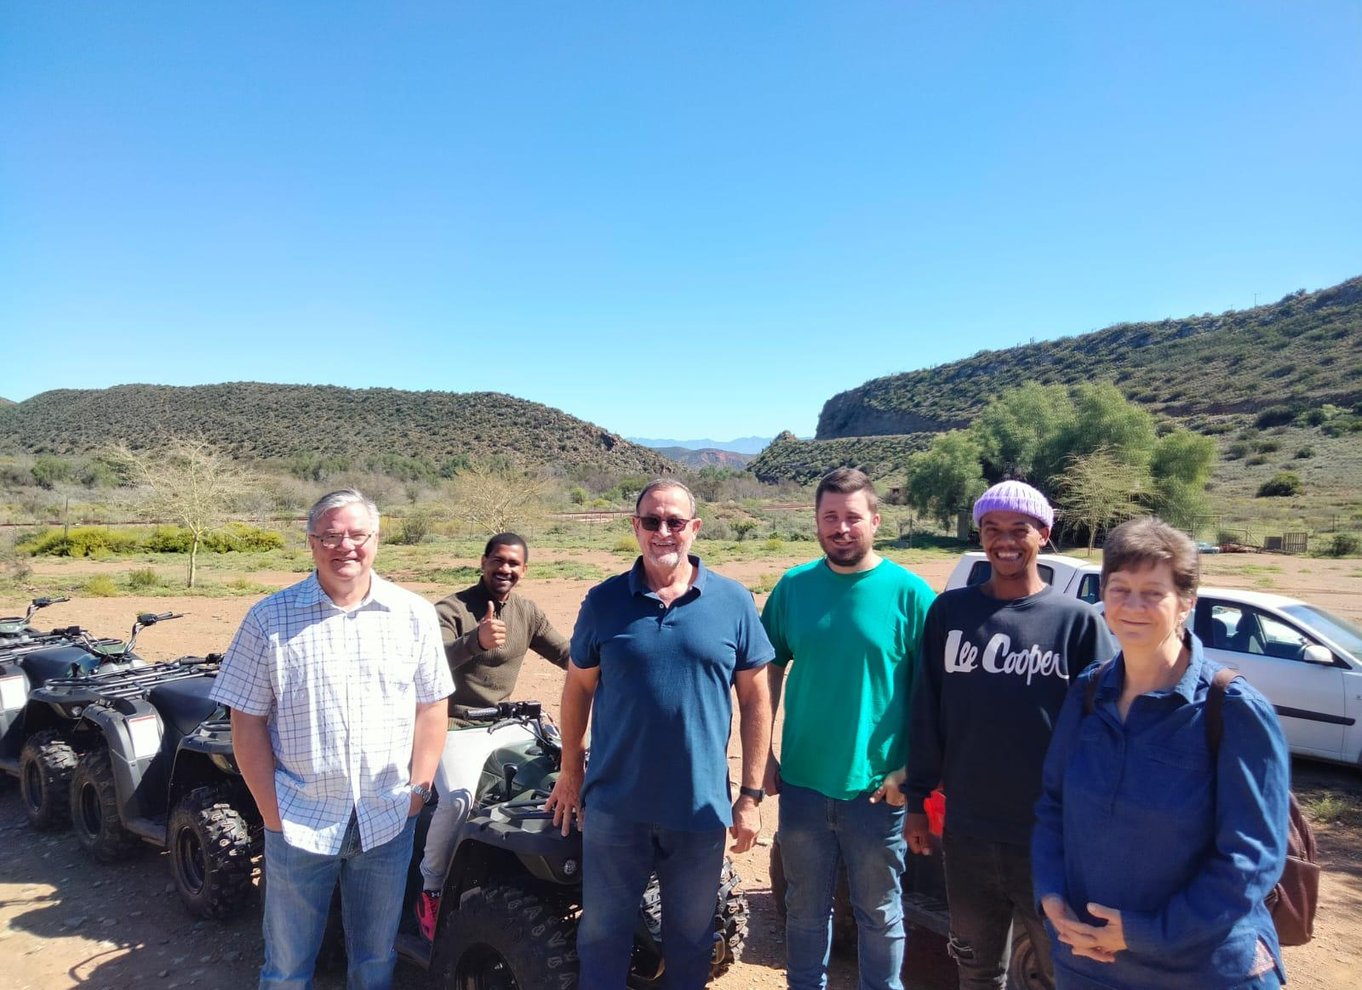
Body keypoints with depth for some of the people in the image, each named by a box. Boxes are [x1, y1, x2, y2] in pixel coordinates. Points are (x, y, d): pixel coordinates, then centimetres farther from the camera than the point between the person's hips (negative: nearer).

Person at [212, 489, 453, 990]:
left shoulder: (414, 614, -2)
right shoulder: (269, 619, -6)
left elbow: (431, 706, 2)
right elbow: (247, 722, -4)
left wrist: (418, 789, -3)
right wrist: (271, 809, -6)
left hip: (388, 820, 1)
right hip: (298, 820, -1)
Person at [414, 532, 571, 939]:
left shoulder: (527, 612, 5)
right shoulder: (450, 610, -13)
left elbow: (568, 655, 7)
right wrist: (475, 641, -49)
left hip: (506, 723, 6)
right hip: (456, 726, -6)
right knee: (459, 798, -31)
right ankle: (430, 890, -5)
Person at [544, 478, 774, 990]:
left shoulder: (734, 602, -5)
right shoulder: (604, 601, -4)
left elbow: (755, 700, -1)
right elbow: (578, 688, 5)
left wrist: (751, 794, -1)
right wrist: (570, 775, 8)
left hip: (700, 808, 0)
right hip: (614, 804, 0)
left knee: (691, 935, 19)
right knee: (601, 933, 16)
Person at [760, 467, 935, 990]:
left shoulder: (908, 592, -9)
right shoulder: (793, 587, -2)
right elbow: (770, 670, 6)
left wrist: (910, 771, -11)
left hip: (876, 787, -2)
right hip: (802, 783, 3)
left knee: (879, 914, 17)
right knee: (806, 907, 20)